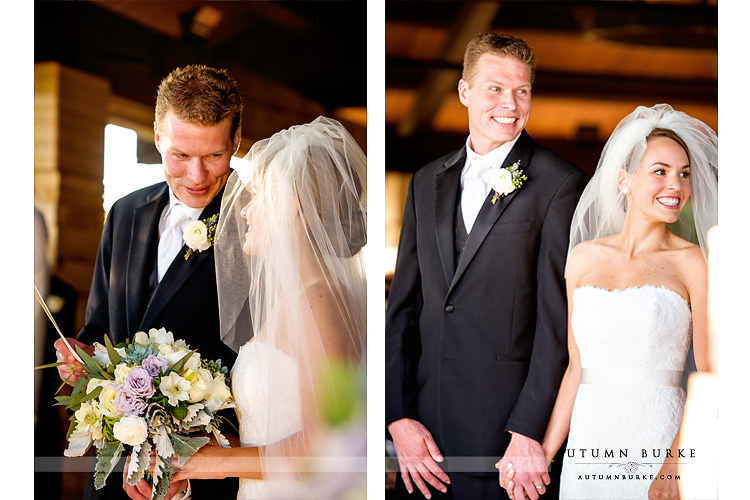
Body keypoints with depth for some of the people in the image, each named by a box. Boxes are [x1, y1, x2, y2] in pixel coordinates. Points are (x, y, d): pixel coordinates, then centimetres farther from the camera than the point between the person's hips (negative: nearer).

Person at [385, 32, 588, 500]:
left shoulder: (562, 185, -6)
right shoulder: (427, 181, 11)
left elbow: (559, 319, -10)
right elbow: (404, 303, 10)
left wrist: (528, 432, -14)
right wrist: (398, 416, 1)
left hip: (508, 429, -5)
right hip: (424, 425, 5)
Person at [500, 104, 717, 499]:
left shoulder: (693, 262, -2)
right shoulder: (584, 257, 9)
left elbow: (709, 377, -6)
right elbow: (576, 366, 12)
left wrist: (673, 468, -16)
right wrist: (544, 454, 8)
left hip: (660, 437, -3)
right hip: (589, 441, 3)